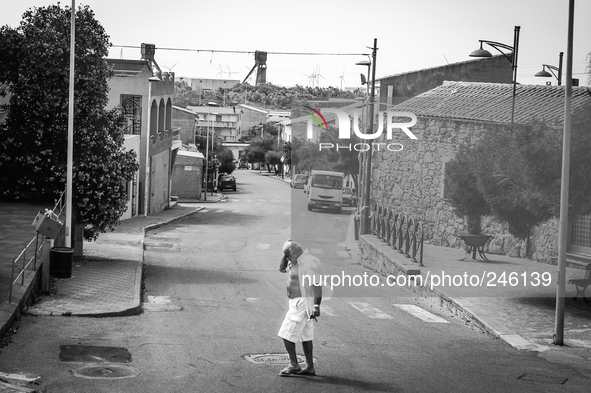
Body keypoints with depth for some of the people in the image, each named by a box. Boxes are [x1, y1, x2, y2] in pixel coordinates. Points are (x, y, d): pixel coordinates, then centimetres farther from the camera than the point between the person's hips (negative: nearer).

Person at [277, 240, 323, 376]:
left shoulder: (309, 263, -19)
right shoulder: (297, 262, 12)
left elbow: (317, 285, -23)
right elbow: (282, 269, 23)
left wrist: (316, 306, -27)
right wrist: (287, 254, 7)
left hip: (303, 303, -11)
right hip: (298, 302, 11)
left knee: (287, 334, -8)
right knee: (305, 335, 12)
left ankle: (294, 365, -1)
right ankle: (310, 367, 16)